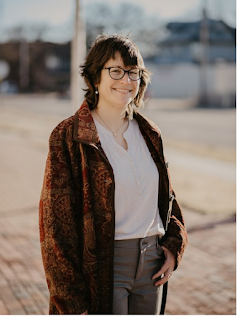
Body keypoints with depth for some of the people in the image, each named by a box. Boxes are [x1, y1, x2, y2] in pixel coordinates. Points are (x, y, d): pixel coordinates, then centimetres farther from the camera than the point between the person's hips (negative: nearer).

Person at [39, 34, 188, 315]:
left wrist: (173, 245, 3)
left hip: (151, 260, 6)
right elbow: (55, 221, -12)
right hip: (102, 269, -6)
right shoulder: (69, 137, -11)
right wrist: (72, 303, -14)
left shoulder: (149, 133, 7)